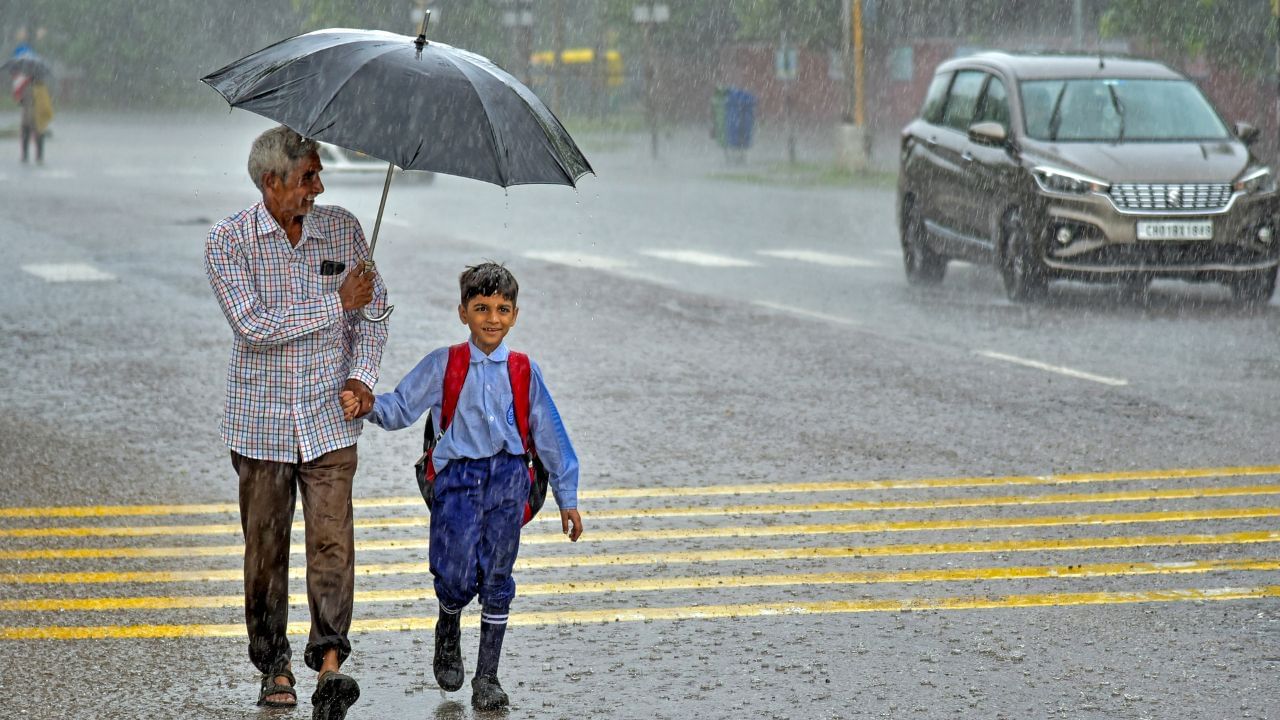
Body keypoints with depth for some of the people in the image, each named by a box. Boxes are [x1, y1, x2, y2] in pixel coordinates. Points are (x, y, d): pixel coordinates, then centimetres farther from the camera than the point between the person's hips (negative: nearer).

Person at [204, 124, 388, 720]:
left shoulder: (343, 229, 3)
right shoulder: (228, 242, -7)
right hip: (260, 420, -1)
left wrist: (362, 372, -3)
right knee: (265, 547, 6)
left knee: (332, 538, -12)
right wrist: (337, 303, -16)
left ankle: (329, 664, -17)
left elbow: (373, 307, 13)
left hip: (329, 419, 1)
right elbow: (253, 325, -18)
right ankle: (274, 666, 18)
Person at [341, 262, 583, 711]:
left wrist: (567, 498, 13)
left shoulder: (524, 372, 6)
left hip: (508, 478, 2)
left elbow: (549, 434, 11)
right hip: (458, 477, -1)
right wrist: (366, 406, -20)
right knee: (456, 576, -10)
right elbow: (401, 407, 2)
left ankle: (487, 676, 14)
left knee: (496, 580, 3)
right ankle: (448, 635, 25)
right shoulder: (442, 366, 3)